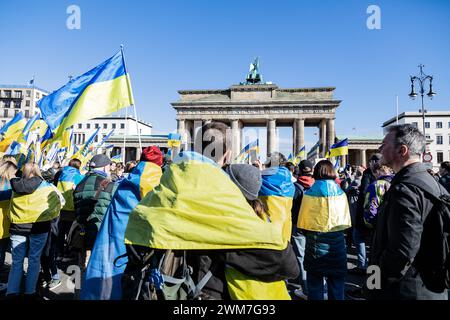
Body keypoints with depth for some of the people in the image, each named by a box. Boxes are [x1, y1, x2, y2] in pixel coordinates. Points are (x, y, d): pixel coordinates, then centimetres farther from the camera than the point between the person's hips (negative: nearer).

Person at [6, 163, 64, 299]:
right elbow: (61, 201, 0)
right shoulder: (47, 186, -2)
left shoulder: (16, 185, 5)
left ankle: (12, 292, 12)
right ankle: (30, 292, 15)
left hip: (18, 226, 2)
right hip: (38, 226, -2)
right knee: (34, 260, 9)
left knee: (17, 261, 13)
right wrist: (50, 214, 14)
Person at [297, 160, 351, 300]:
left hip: (315, 241, -2)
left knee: (315, 283, 12)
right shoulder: (340, 193, -4)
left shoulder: (310, 193, -11)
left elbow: (303, 221, -5)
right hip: (337, 241, 2)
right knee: (336, 283, 15)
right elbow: (346, 221, 3)